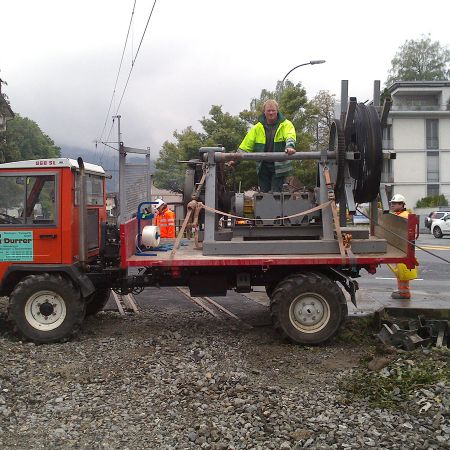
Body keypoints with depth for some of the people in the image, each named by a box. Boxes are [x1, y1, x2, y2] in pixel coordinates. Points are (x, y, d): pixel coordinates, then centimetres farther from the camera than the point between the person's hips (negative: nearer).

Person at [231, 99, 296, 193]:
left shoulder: (285, 124, 0)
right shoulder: (258, 127, 8)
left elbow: (290, 136, -20)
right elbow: (246, 144, 8)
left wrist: (290, 146, -42)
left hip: (279, 166, -3)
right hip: (263, 166, 3)